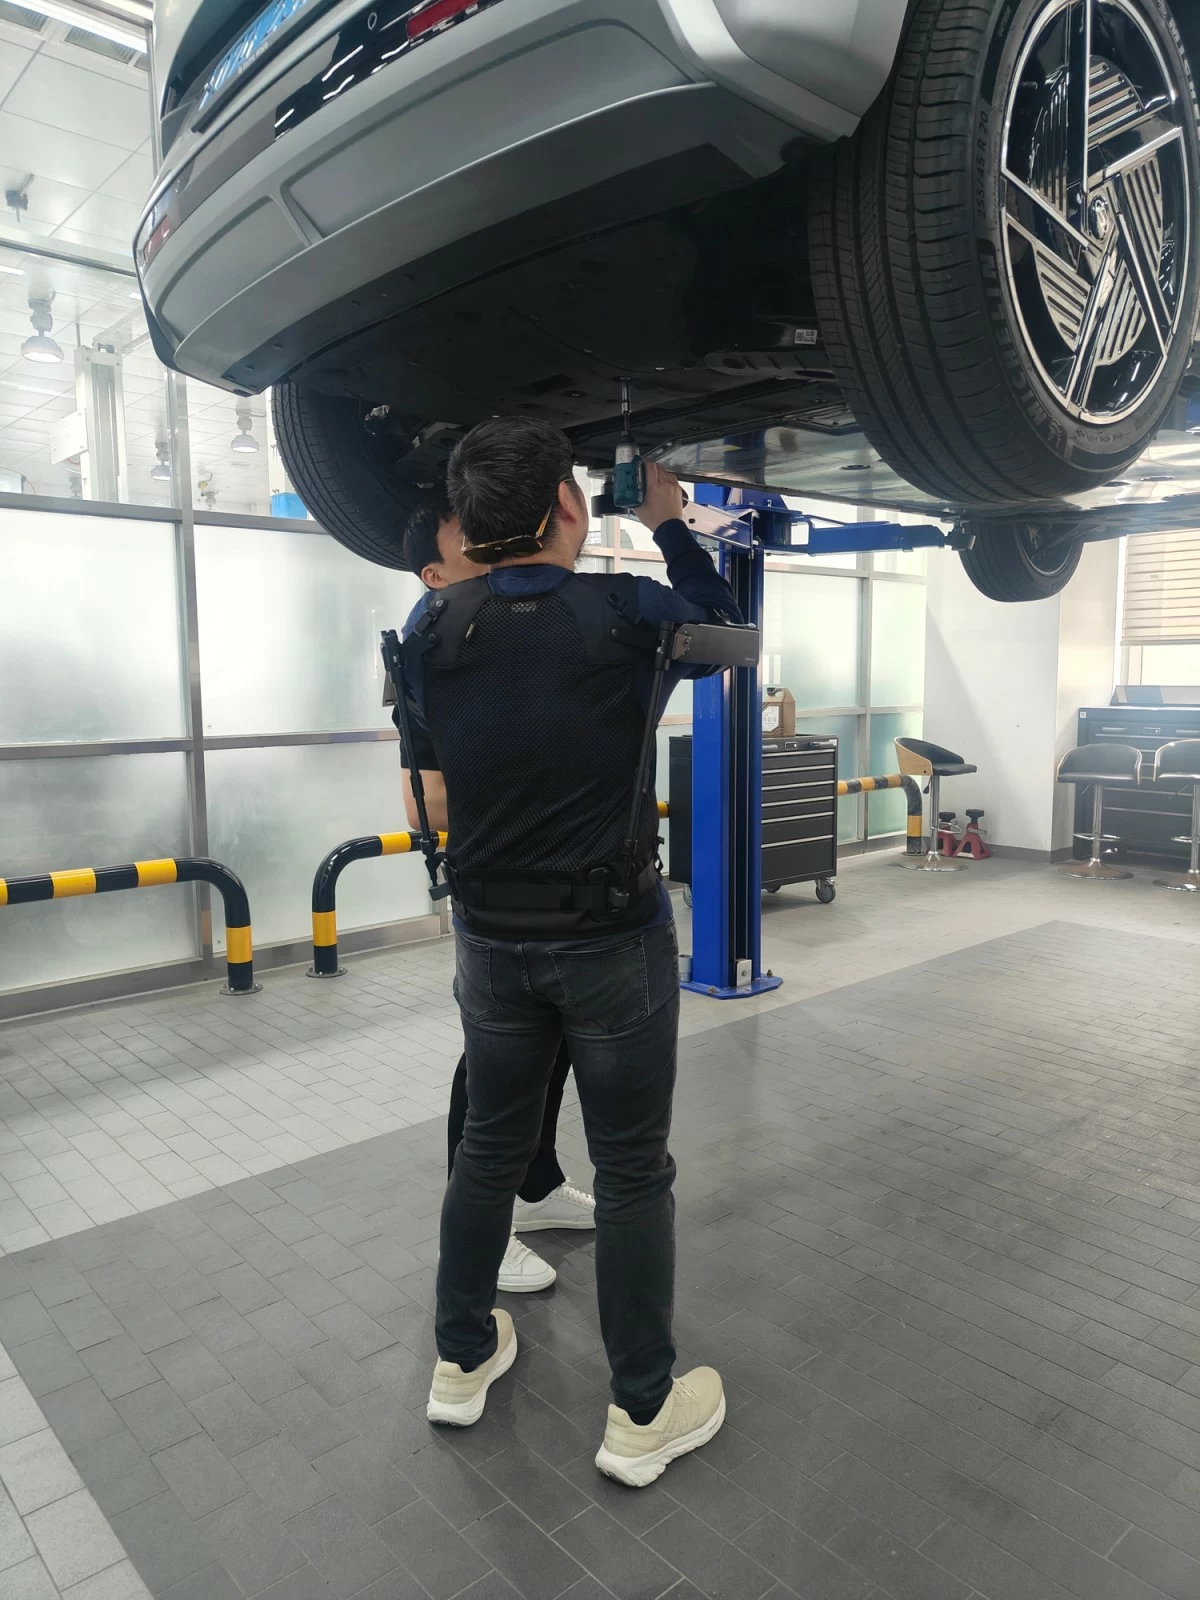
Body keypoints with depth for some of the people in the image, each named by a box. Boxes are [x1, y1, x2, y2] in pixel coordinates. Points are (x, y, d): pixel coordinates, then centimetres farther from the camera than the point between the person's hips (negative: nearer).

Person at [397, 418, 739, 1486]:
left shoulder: (432, 628, -5)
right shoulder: (624, 615, -15)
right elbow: (726, 632, 5)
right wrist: (671, 525, 15)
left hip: (491, 943, 4)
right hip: (614, 943, -4)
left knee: (491, 1146, 20)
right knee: (633, 1169, 10)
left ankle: (463, 1360, 37)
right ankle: (644, 1412, 25)